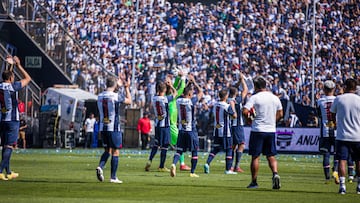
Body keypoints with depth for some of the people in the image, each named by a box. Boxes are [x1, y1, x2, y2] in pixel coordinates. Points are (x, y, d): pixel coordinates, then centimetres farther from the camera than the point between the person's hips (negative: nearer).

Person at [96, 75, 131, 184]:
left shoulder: (100, 96, 5)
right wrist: (126, 88, 16)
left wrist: (119, 85, 32)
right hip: (114, 128, -5)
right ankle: (113, 177, 3)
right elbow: (129, 101, 5)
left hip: (103, 128, 5)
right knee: (115, 152, 3)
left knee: (107, 150, 17)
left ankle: (100, 167, -9)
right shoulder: (116, 96, -12)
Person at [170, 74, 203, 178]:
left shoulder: (178, 101, 0)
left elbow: (183, 93, 23)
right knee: (194, 151, 8)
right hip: (191, 130, -4)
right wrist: (194, 82, 8)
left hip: (181, 130, 4)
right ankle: (192, 172, 10)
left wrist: (189, 83, 27)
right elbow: (200, 92, 1)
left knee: (179, 150, 8)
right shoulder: (191, 101, -14)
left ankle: (174, 164, -20)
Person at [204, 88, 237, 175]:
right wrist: (233, 106, 1)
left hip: (216, 131, 6)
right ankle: (228, 169, 5)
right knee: (229, 149, 4)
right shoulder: (227, 106, -15)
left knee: (215, 148, 12)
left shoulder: (215, 105, 5)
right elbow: (234, 116, -11)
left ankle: (207, 163, -8)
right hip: (225, 132, -6)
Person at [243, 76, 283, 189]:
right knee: (271, 156, 9)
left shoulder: (254, 97, -9)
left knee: (255, 157, 3)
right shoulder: (275, 98, 7)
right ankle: (275, 174, -15)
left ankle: (254, 182, 6)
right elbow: (280, 114, 11)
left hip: (258, 130, -4)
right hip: (271, 130, 4)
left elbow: (245, 112, -17)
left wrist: (249, 117, 2)